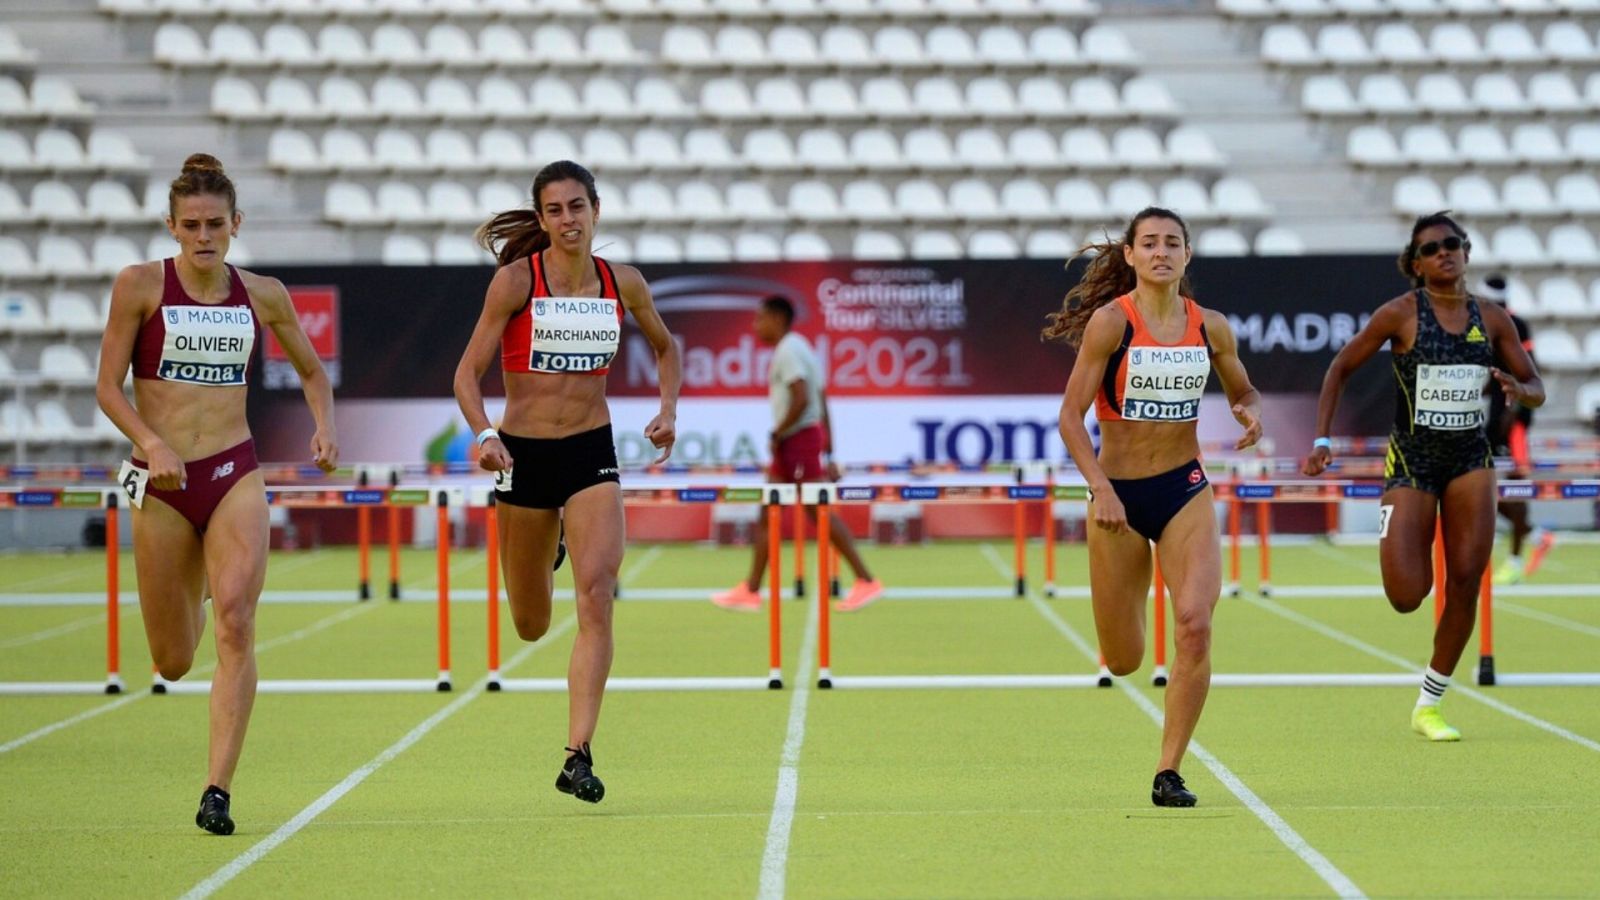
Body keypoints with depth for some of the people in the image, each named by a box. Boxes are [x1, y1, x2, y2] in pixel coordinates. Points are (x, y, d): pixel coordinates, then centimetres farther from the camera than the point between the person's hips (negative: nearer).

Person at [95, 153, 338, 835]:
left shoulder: (262, 294, 5)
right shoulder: (141, 285, -2)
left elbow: (312, 371, 19)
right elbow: (108, 386, -2)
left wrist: (325, 425, -1)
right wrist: (152, 444, -18)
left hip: (235, 475, 1)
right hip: (161, 481, -1)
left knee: (235, 620, -22)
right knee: (173, 663, 7)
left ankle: (218, 793, -22)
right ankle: (190, 601, 47)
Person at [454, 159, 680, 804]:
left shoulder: (623, 285, 2)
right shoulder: (516, 280, -7)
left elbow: (665, 347, 22)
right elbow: (469, 371, -9)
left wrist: (668, 410, 6)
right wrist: (484, 434, -26)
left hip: (592, 455, 1)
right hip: (524, 455, -1)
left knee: (597, 595, -19)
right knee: (531, 626, 13)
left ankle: (579, 757, -19)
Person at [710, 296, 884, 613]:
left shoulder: (788, 351, -12)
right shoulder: (800, 349, 19)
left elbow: (802, 399, -25)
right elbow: (823, 405, 19)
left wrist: (777, 434, -15)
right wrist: (829, 454, 19)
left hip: (800, 437, -10)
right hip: (792, 446, 10)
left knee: (820, 513, -9)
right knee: (766, 516, 9)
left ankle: (866, 581, -7)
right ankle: (751, 590, 11)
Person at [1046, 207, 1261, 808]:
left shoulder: (1211, 327, 2)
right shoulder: (1110, 320, -9)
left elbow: (1243, 391, 20)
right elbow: (1070, 415, -10)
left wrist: (1251, 414, -4)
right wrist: (1100, 488, -21)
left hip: (1185, 490, 2)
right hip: (1118, 493, -2)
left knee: (1195, 623, -20)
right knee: (1123, 662, 5)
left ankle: (1169, 772, -9)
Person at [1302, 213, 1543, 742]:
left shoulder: (1492, 319, 4)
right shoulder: (1402, 314, -6)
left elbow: (1536, 391, 10)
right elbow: (1340, 368, 0)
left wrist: (1516, 388, -14)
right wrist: (1322, 441, -8)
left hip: (1470, 459, 3)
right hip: (1412, 460, -3)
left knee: (1466, 582, -6)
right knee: (1406, 597, -11)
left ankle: (1429, 707, 9)